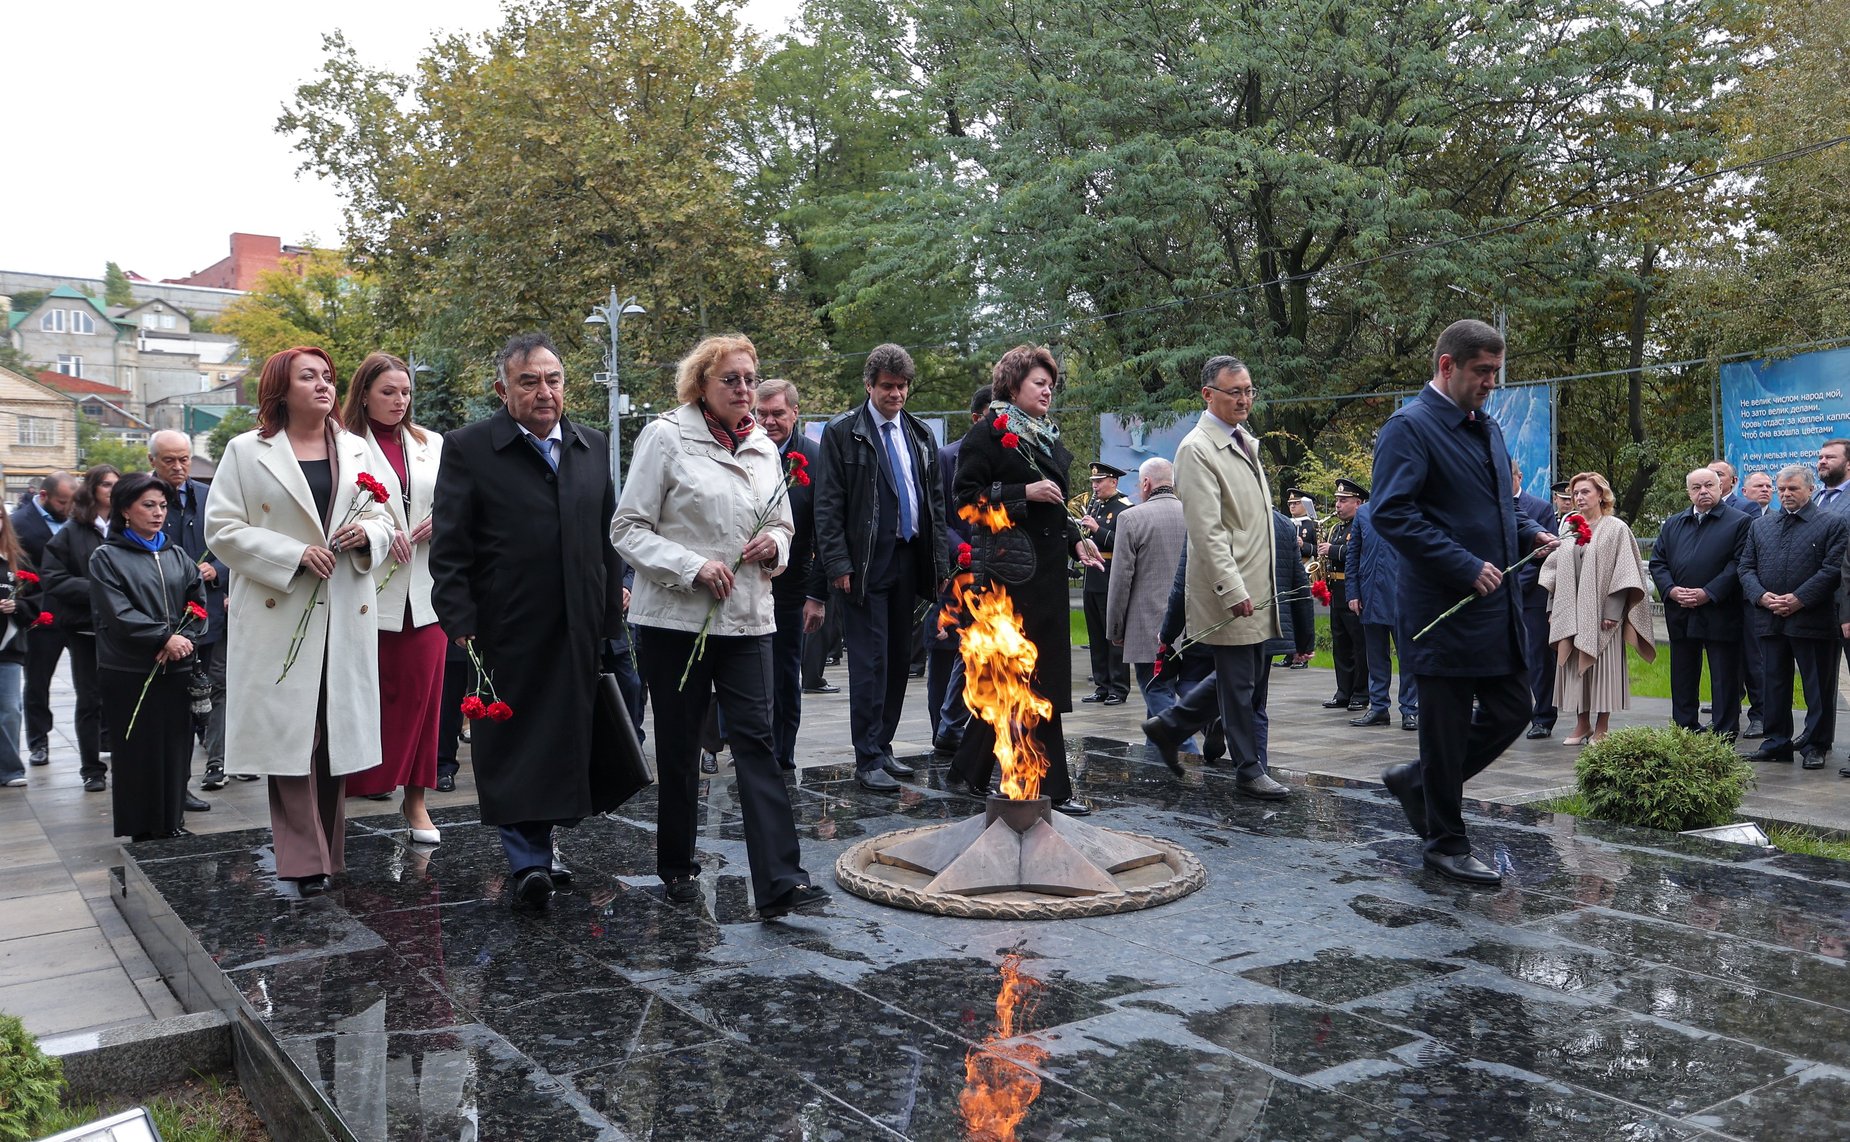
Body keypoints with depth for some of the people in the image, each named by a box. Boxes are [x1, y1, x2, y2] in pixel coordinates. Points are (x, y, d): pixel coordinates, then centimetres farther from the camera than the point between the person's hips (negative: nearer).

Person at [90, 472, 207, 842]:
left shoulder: (177, 556, 12)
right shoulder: (107, 558, 0)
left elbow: (198, 604, 9)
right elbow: (118, 614, -9)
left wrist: (183, 639, -9)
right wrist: (165, 637, -14)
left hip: (176, 670, 4)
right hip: (129, 673, -4)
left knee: (176, 751, 6)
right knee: (137, 754, 1)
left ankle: (173, 823, 17)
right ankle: (139, 832, 10)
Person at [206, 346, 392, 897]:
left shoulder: (355, 450, 14)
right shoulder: (246, 452, 3)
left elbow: (380, 520, 17)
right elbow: (222, 529, -3)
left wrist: (367, 535, -7)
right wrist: (294, 555, -14)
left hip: (346, 613, 4)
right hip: (279, 613, -3)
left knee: (337, 731, 6)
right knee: (290, 733, -4)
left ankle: (330, 849, 17)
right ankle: (304, 859, 3)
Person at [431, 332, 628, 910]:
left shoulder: (592, 446, 10)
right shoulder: (467, 448, -3)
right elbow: (449, 549, -5)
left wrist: (611, 615, 10)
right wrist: (461, 625, -11)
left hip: (578, 632, 4)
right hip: (506, 632, -4)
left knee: (567, 739, 11)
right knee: (513, 744, 1)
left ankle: (540, 843, 26)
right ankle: (529, 860, 8)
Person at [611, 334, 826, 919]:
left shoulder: (766, 449, 11)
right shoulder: (666, 437, -5)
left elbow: (782, 526, 21)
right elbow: (628, 529, -7)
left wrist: (774, 545, -3)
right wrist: (693, 567, -19)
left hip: (748, 619, 3)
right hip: (675, 618, -3)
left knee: (757, 741, -5)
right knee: (678, 748, 8)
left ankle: (779, 882, -8)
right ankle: (676, 866, 27)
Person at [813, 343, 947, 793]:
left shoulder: (920, 435, 13)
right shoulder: (843, 432, -2)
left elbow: (936, 500, 15)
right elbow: (828, 504, -6)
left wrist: (938, 561, 9)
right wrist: (837, 562, -14)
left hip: (908, 562, 6)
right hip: (865, 565, -5)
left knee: (899, 660, 11)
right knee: (870, 663, -6)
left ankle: (883, 747, 22)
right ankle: (867, 760, 0)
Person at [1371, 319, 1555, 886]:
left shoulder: (1487, 428, 16)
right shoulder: (1409, 427, -12)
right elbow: (1392, 513, -22)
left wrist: (1531, 534, 7)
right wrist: (1465, 567, -22)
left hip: (1497, 605, 9)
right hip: (1444, 610, -9)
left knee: (1512, 711, 12)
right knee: (1448, 728, 2)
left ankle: (1417, 781, 29)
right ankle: (1446, 844, 17)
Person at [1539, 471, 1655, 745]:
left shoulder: (1616, 528, -2)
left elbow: (1623, 572, -7)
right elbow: (1555, 571, 15)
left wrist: (1612, 612, -15)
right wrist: (1554, 609, 8)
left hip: (1601, 613, -5)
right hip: (1571, 614, 5)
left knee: (1602, 668, -1)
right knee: (1575, 667, 7)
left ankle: (1601, 729, 6)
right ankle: (1582, 725, 16)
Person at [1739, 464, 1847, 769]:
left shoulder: (1832, 523, 0)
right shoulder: (1759, 525, 14)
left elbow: (1833, 569, -9)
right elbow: (1746, 567, 11)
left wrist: (1799, 599, -16)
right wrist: (1761, 596, -8)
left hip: (1812, 620, -4)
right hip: (1770, 620, 4)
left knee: (1818, 688, 3)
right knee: (1774, 685, 9)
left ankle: (1815, 746, 12)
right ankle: (1777, 743, 18)